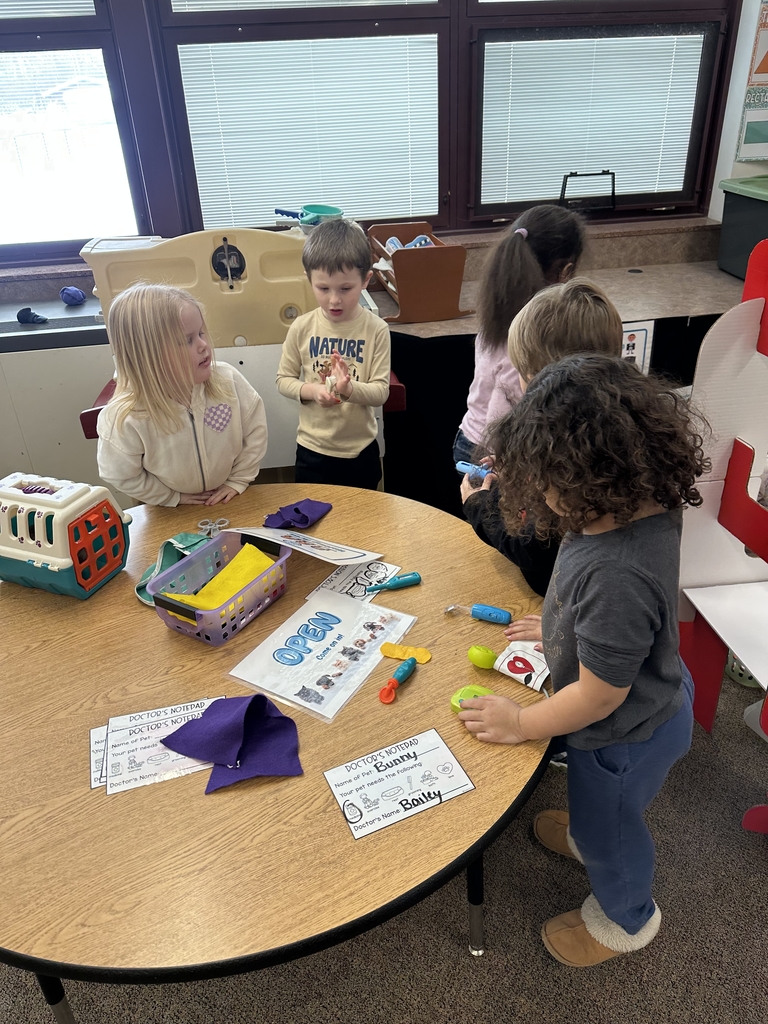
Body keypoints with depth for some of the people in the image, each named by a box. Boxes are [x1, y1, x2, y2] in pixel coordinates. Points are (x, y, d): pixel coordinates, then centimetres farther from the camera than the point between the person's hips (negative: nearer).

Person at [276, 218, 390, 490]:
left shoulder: (376, 329, -12)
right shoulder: (302, 328, -9)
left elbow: (381, 391, -12)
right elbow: (284, 380, 0)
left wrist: (350, 389, -32)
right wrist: (311, 390, -21)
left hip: (361, 450, 0)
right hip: (312, 449, 1)